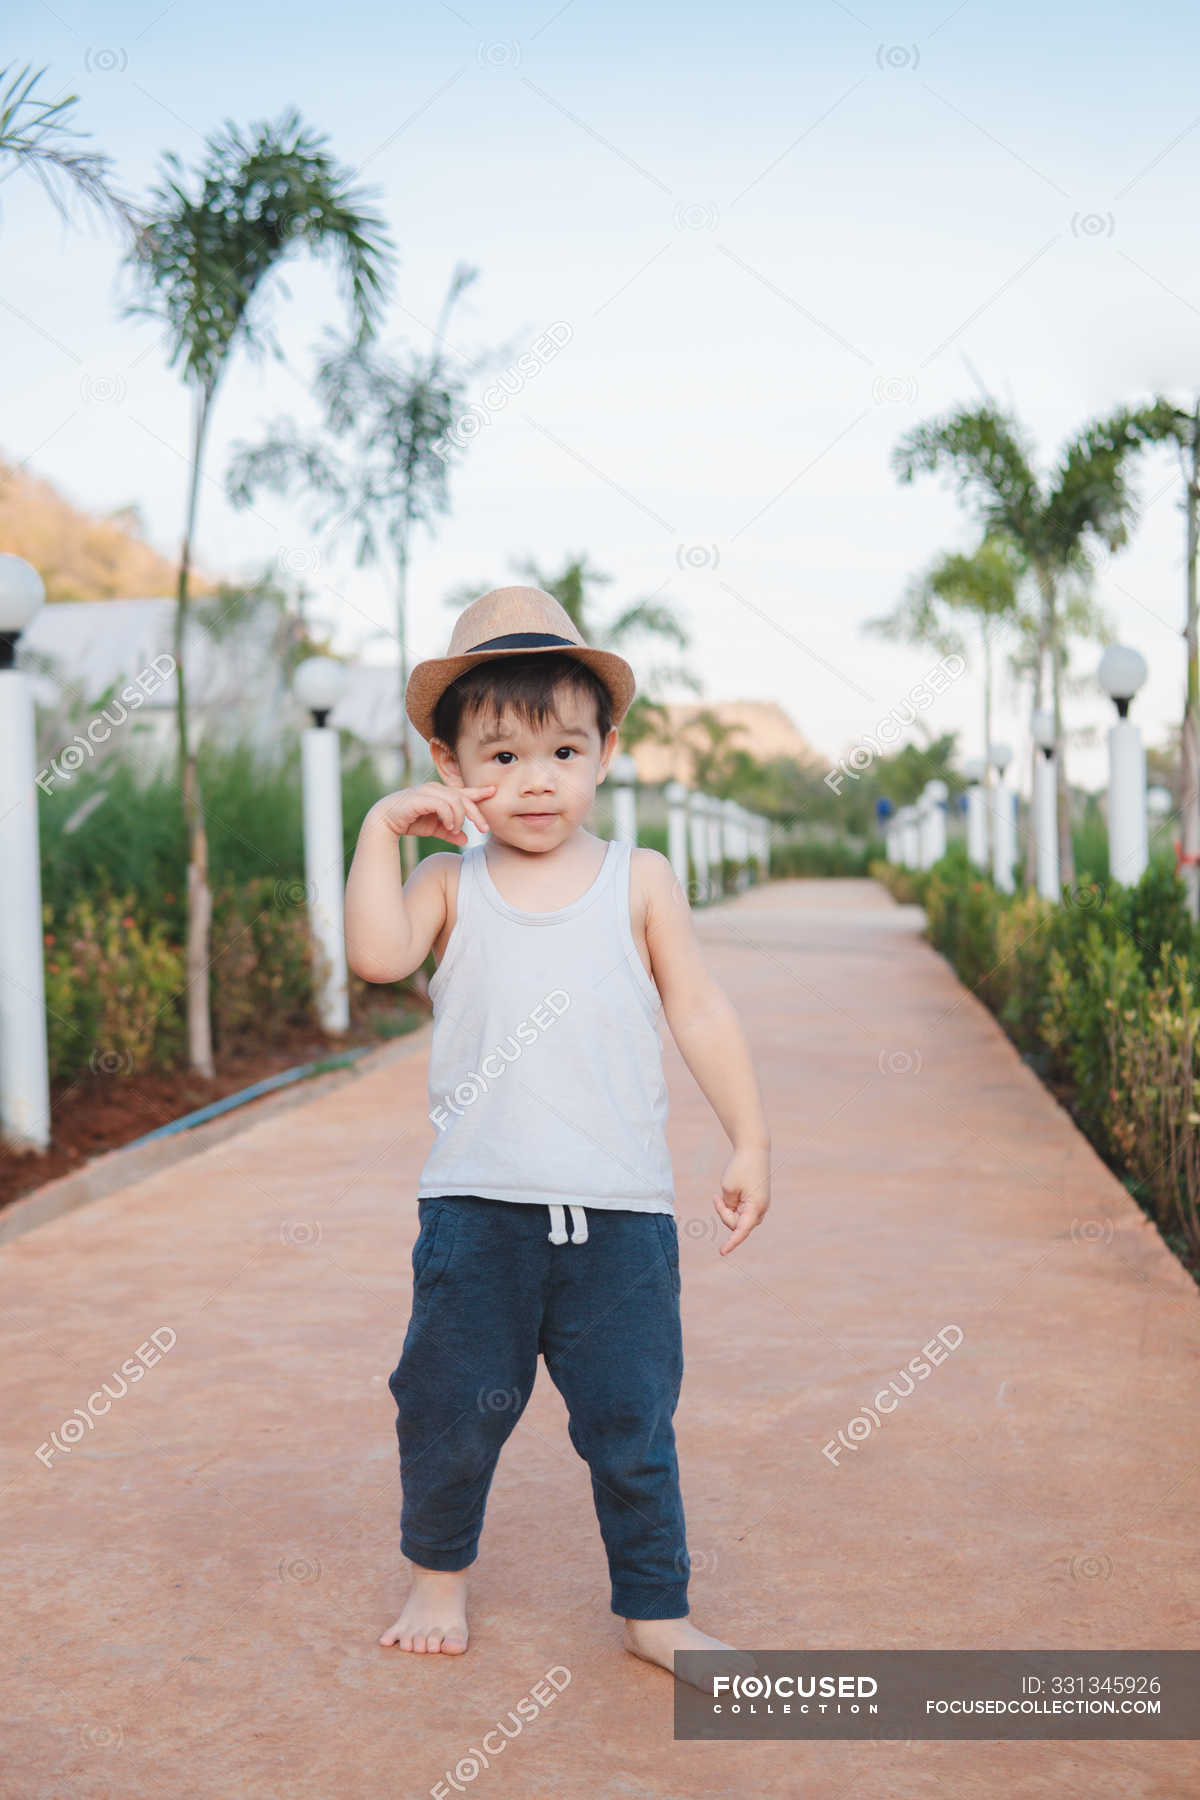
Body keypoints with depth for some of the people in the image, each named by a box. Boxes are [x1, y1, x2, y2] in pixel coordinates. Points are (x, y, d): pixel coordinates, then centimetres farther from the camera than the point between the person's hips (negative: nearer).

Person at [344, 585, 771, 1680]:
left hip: (619, 1212, 0)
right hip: (477, 1207, 1)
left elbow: (701, 1012, 3)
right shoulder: (448, 883, 2)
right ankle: (438, 1572, 39)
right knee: (449, 1407, 13)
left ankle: (655, 1609, 26)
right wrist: (383, 826, -13)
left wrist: (750, 1141, 0)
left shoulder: (640, 882, 2)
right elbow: (376, 955, -16)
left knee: (631, 1420, 7)